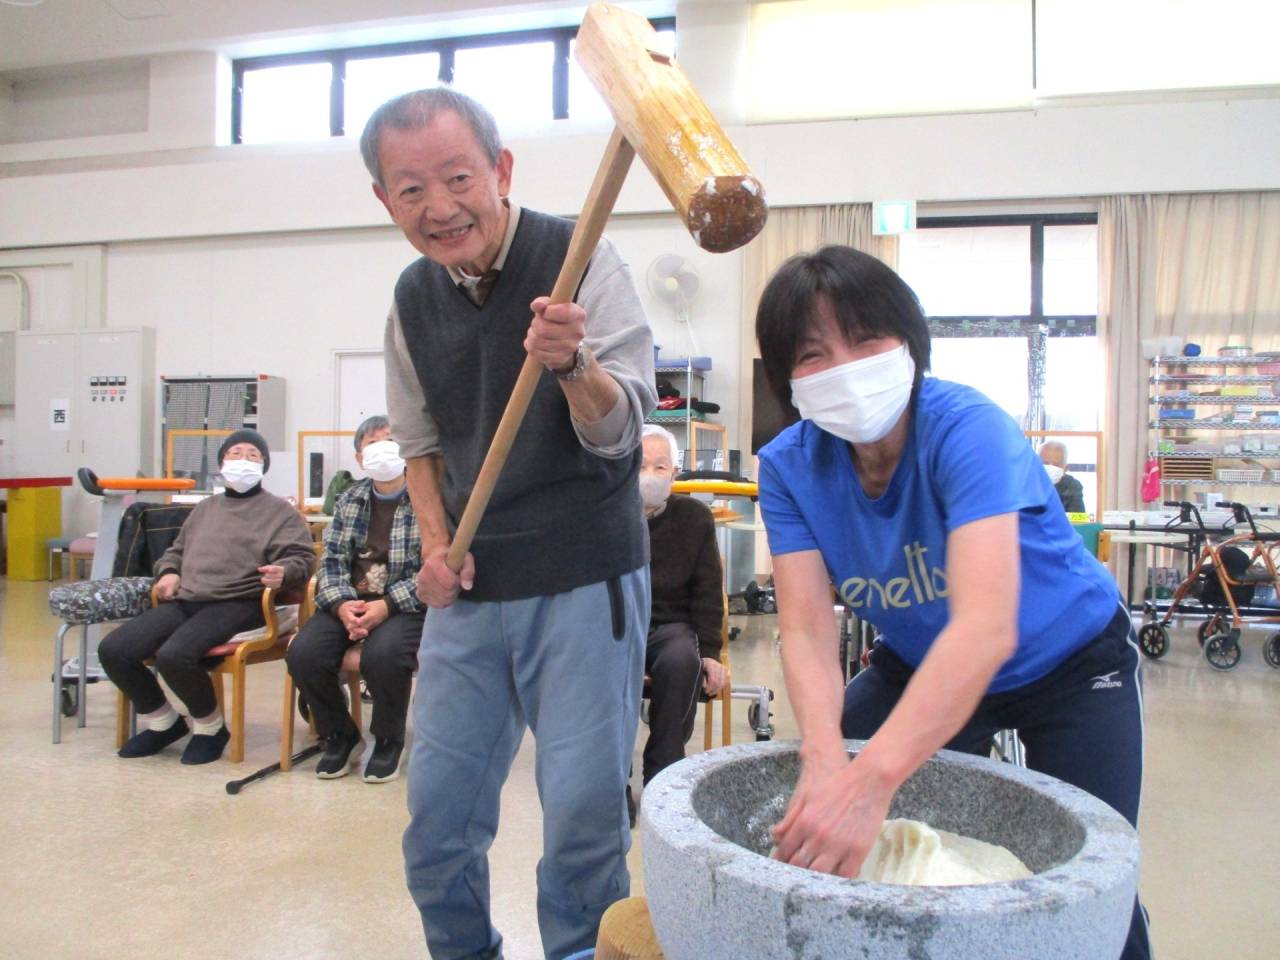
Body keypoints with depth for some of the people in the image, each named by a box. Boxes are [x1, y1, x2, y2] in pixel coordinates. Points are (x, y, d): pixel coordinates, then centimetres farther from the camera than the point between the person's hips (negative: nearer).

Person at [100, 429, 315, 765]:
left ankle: (210, 727, -3)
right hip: (184, 600, 7)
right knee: (112, 649, -10)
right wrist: (168, 572, 13)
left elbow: (302, 556, -3)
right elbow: (176, 550, 36)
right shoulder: (205, 508, 28)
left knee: (174, 656, -31)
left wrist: (283, 572, -27)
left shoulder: (278, 509, 8)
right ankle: (163, 722, 12)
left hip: (236, 604, -7)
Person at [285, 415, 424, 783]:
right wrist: (342, 604, -12)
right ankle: (339, 735, 7)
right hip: (351, 602, 5)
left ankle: (388, 740, -3)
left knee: (382, 655, -34)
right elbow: (332, 561, 7)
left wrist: (386, 605, -21)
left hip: (406, 604, -4)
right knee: (303, 653, -20)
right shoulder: (349, 501, 13)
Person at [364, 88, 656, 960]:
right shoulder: (413, 297, 5)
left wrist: (572, 362, -36)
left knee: (585, 812, 1)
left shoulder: (579, 258, -10)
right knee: (438, 808, 13)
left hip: (582, 582, -5)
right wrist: (435, 545, 1)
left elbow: (619, 432, -15)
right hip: (469, 588, 5)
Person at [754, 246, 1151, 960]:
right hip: (920, 665, 4)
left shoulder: (968, 428, -33)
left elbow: (987, 626, -46)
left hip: (1071, 661, -3)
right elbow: (808, 630, -25)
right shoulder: (790, 466, -19)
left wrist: (874, 775, -57)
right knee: (819, 829, -2)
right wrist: (824, 752, -45)